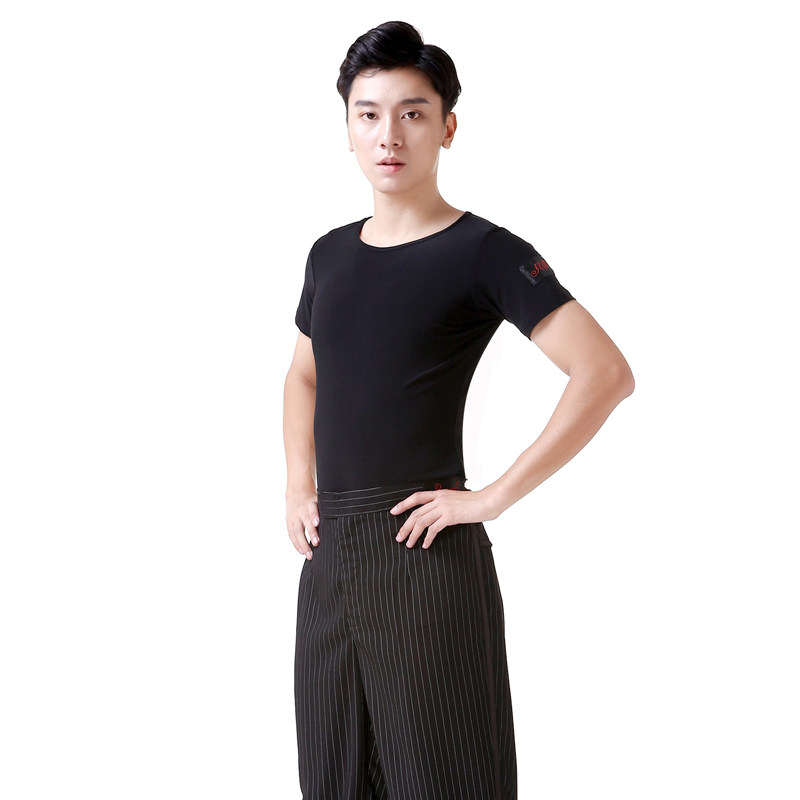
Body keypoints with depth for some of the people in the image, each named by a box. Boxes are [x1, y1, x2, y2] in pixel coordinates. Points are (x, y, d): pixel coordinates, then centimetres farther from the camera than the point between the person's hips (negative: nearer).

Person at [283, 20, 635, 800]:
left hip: (425, 553, -6)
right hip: (328, 552, 6)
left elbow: (606, 374, -17)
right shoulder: (330, 254, 11)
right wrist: (298, 487, 13)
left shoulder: (482, 253, -8)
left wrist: (496, 497, -17)